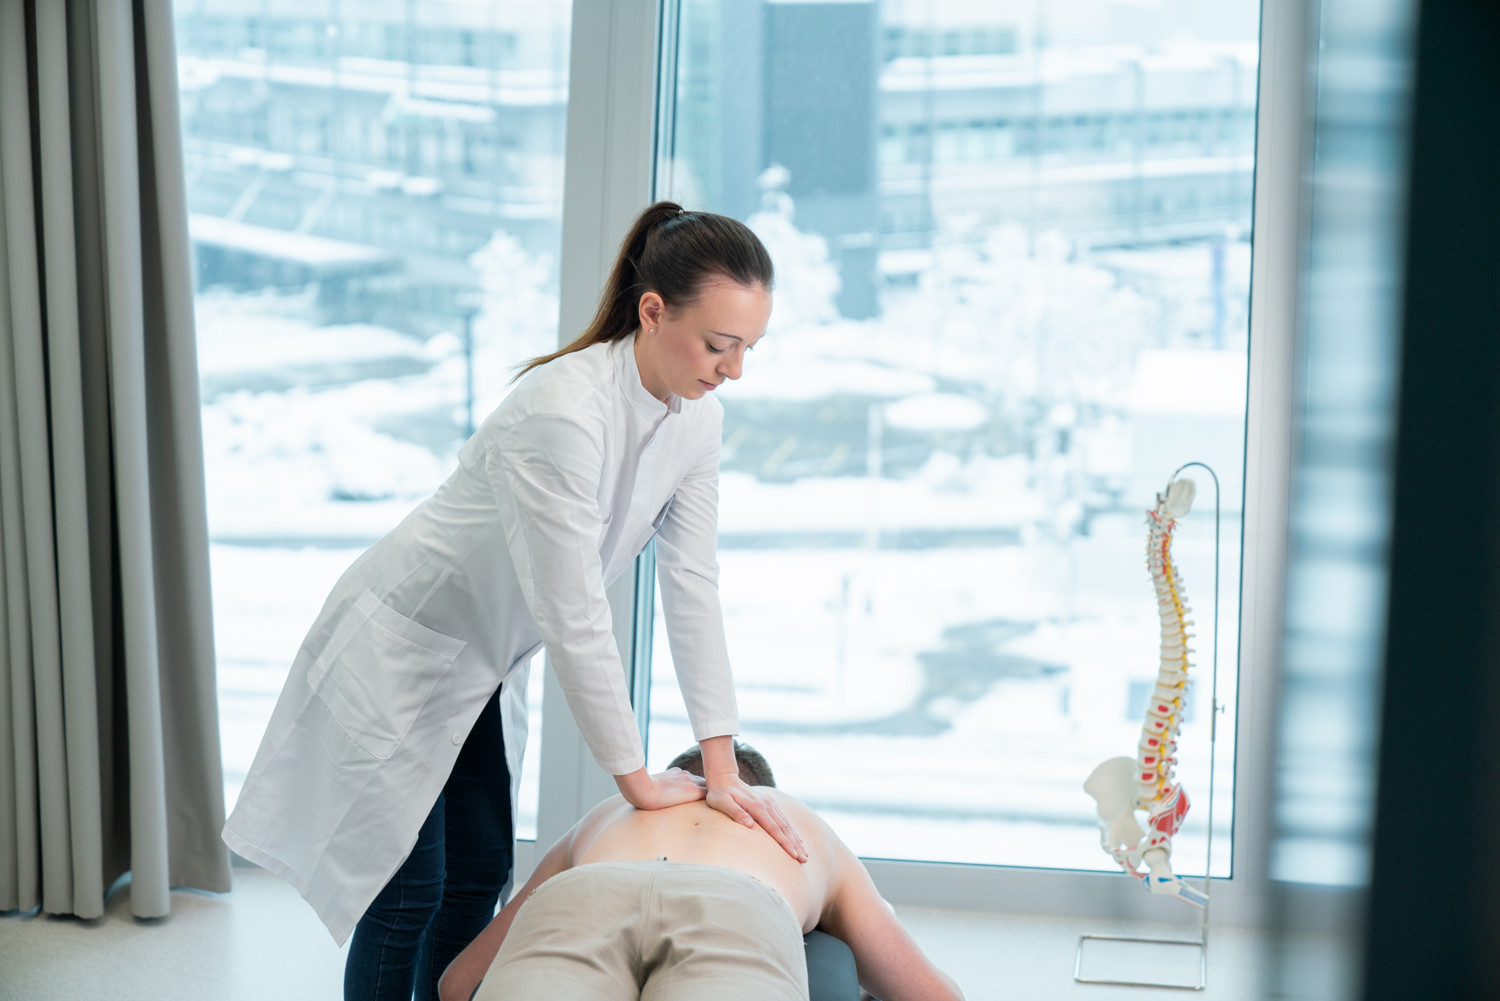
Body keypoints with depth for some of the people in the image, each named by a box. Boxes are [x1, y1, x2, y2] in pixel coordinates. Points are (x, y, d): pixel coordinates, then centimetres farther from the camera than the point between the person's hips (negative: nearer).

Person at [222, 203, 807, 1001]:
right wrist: (637, 780, -20)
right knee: (407, 888, -4)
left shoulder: (695, 418, -10)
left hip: (486, 659, 8)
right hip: (402, 644, -8)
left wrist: (722, 771, -9)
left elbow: (693, 587, -8)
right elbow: (573, 618, -31)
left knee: (481, 875, 11)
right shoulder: (564, 411, -35)